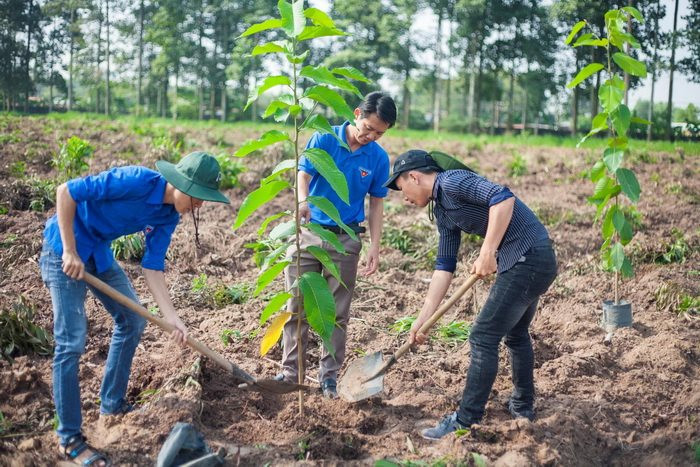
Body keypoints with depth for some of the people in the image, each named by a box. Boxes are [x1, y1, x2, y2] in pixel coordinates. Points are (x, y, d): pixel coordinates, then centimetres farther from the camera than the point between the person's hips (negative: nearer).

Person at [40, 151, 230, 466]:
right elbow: (65, 192, -27)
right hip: (64, 246, -9)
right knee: (72, 341, -10)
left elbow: (152, 267, -2)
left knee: (133, 321, 13)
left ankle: (112, 405, 29)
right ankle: (69, 438, 0)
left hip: (99, 252, 9)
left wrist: (171, 317, -11)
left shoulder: (169, 215, -4)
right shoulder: (136, 181, -29)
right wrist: (70, 252, -24)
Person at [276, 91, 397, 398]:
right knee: (296, 307, 4)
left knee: (337, 313, 6)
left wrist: (375, 247, -2)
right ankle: (290, 372, 15)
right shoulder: (324, 139, -7)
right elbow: (303, 174, -14)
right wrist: (303, 200, -37)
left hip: (345, 238, 1)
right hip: (309, 232, 0)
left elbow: (376, 203, 4)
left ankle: (329, 376, 17)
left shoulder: (379, 158, -2)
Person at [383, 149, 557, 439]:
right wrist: (423, 319, 12)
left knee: (483, 338, -7)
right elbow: (444, 267, 15)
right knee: (515, 333, 26)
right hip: (536, 262, 10)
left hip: (527, 259, -10)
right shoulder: (442, 211, 15)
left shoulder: (452, 182, -13)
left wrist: (487, 253, -26)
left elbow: (503, 198, -28)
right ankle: (523, 405, 43)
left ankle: (466, 422, -1)